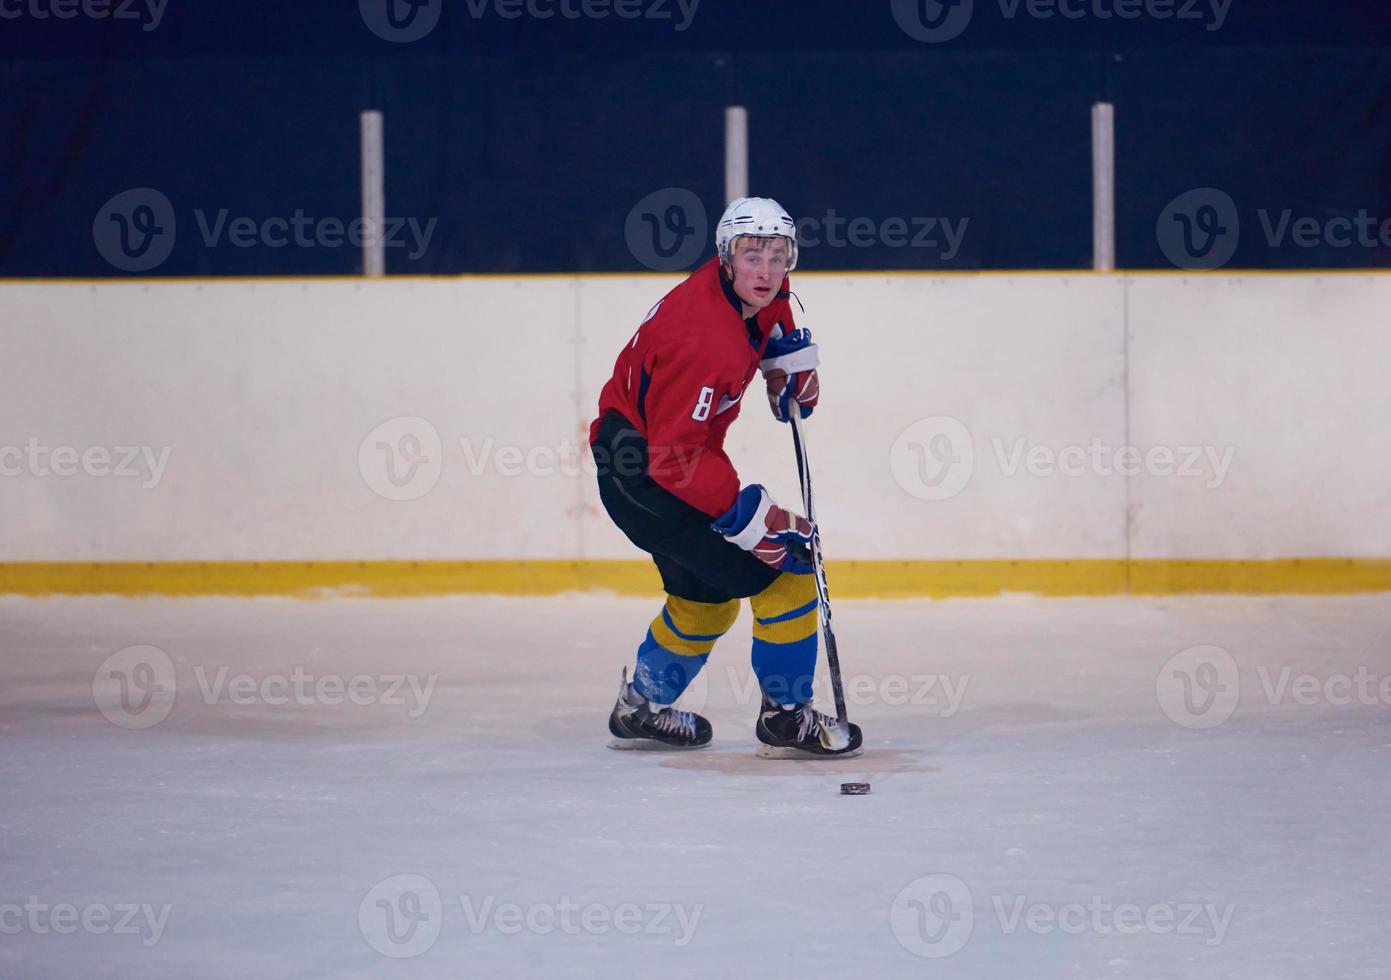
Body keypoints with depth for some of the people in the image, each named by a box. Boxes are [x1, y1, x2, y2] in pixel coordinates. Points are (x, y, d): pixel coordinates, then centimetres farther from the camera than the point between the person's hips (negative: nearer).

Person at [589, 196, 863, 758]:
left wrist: (790, 354, 11)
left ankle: (640, 710, 40)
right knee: (784, 564, -13)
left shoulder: (753, 292, -4)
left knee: (708, 597, 25)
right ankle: (785, 717, -4)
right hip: (639, 465, -10)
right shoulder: (705, 340, -32)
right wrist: (750, 516, -29)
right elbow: (674, 455, -31)